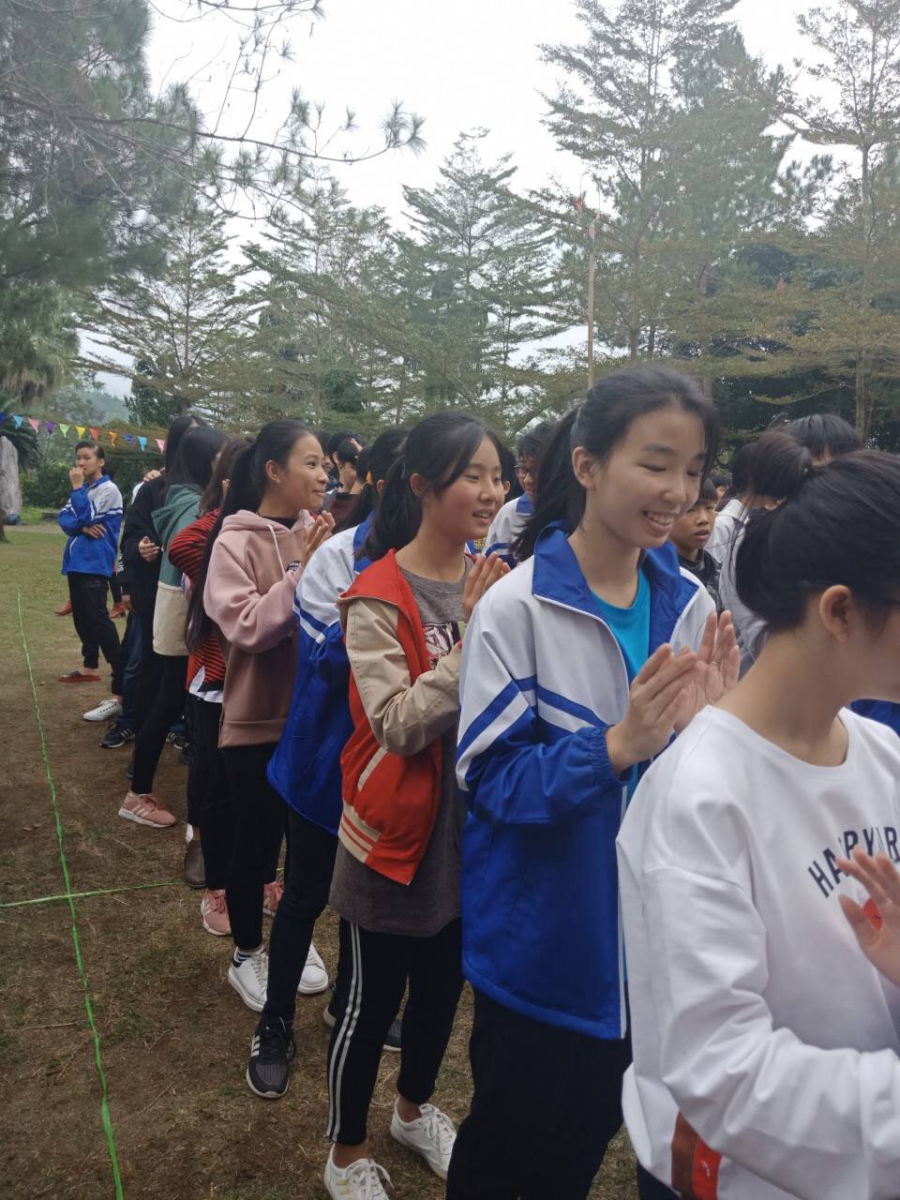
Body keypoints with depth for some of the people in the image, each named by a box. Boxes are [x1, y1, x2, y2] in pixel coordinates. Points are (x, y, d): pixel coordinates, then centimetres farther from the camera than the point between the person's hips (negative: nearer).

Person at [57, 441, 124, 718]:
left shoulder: (108, 490, -7)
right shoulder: (82, 488, 16)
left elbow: (87, 516, -17)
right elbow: (64, 519, 6)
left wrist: (77, 487, -10)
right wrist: (83, 527, -13)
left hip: (94, 565, -9)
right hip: (76, 563, 9)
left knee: (99, 622, -16)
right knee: (82, 619, 18)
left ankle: (121, 689, -21)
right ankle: (89, 668, 34)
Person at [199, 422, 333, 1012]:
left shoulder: (315, 535, 1)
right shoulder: (237, 542, -12)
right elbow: (248, 627, -23)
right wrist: (302, 571, -24)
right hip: (258, 723, -4)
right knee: (256, 842, 10)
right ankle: (247, 955, 33)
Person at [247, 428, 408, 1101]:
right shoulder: (341, 554, -14)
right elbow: (328, 652, -21)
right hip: (331, 754, -3)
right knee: (308, 893, 13)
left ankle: (351, 999, 46)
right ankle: (277, 1023, 35)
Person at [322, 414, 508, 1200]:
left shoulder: (494, 583, 0)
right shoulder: (378, 597, -19)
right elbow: (397, 724, -27)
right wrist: (472, 640, -30)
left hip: (470, 830, 6)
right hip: (397, 837, -6)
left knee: (444, 986, 25)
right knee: (371, 1003, 13)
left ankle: (416, 1108, 51)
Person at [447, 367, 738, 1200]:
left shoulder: (690, 605, -4)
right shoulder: (517, 607, -19)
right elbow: (489, 778, -20)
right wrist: (616, 746, -33)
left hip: (650, 936, 5)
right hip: (540, 942, -4)